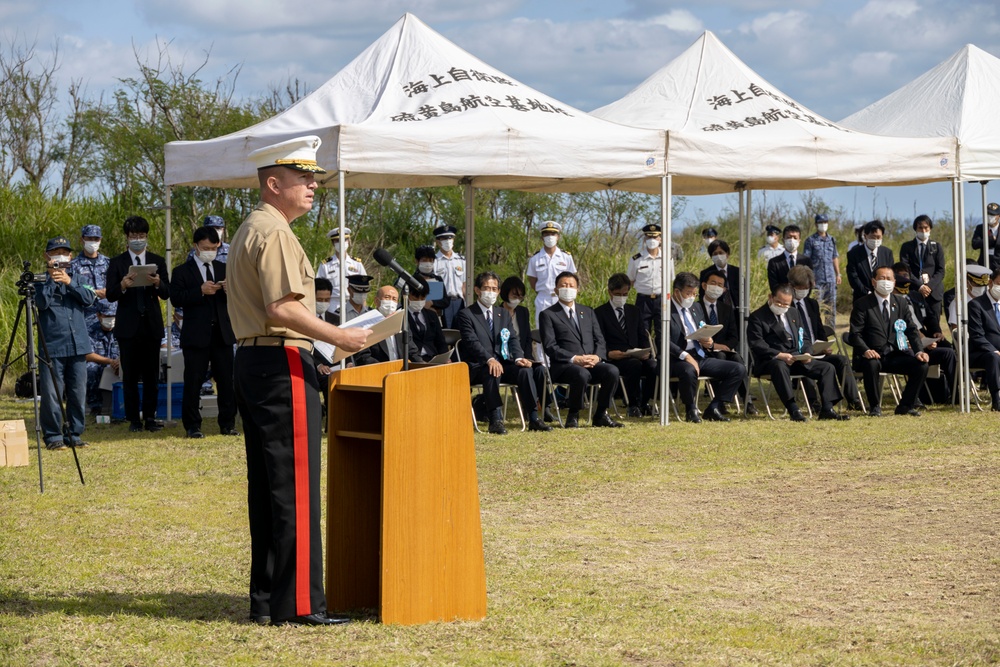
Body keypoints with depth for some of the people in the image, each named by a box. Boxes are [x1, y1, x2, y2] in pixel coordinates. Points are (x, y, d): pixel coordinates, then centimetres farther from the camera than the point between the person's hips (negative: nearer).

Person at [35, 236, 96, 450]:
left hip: (77, 345, 4)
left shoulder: (75, 280, 14)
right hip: (52, 347, -3)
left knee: (78, 394, 5)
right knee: (51, 395, -6)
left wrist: (69, 282, -15)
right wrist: (51, 281, -21)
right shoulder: (43, 282, 4)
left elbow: (89, 299, -3)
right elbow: (41, 302, -13)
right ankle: (53, 437, 2)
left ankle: (74, 434, 15)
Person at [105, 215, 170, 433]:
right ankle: (133, 419, 4)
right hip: (128, 325, -1)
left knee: (151, 374, 1)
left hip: (152, 325, 2)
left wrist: (158, 284, -17)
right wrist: (122, 286, -22)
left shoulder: (157, 262, 11)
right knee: (130, 375, -1)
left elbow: (166, 294, 5)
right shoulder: (117, 263, 5)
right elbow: (110, 295, -2)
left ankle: (150, 417, 7)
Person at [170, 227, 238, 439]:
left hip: (222, 333, 3)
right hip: (196, 335, -3)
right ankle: (192, 426, 5)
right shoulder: (182, 271, 3)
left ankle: (227, 424, 10)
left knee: (226, 381, 3)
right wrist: (200, 291, -21)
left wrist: (231, 290, -9)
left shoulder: (224, 269, 15)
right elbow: (175, 299, -10)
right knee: (193, 382, -1)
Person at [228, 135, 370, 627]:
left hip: (251, 361, 11)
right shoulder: (273, 233, -13)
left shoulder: (250, 230, 20)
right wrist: (339, 336, -17)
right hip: (282, 364, -11)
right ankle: (298, 603, -7)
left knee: (267, 486, 12)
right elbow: (282, 308, -22)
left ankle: (266, 599, 15)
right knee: (295, 487, -8)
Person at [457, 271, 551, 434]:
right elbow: (472, 342, -13)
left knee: (525, 370, -25)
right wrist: (489, 359, -31)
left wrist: (519, 358, -14)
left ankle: (533, 418, -27)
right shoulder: (465, 314, 2)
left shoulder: (504, 314, 22)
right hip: (477, 367, -5)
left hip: (503, 363, 5)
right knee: (492, 373, -39)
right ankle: (495, 419, -40)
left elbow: (513, 339, 9)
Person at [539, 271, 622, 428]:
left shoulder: (587, 312, 23)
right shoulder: (548, 315, 6)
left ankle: (600, 415, -10)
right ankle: (573, 416, -15)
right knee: (582, 374, -38)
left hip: (592, 363, 5)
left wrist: (597, 356, -8)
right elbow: (550, 346, -5)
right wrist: (574, 359, -18)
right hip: (564, 366, -5)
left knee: (612, 371, -26)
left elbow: (599, 340, 16)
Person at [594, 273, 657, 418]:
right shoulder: (600, 313, 7)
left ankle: (644, 403, -8)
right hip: (615, 358, -4)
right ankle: (633, 406, -23)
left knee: (654, 366, -28)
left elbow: (643, 337, 18)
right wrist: (608, 353, -22)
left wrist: (645, 352, -4)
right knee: (635, 365, -37)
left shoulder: (634, 311, 23)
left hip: (637, 356, 5)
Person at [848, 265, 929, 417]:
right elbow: (854, 334, -8)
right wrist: (866, 350, -28)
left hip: (896, 356, 4)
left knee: (921, 365, -20)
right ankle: (874, 407, -16)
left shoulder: (900, 303, 13)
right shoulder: (862, 305, -1)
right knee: (871, 364, -38)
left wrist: (919, 351, -8)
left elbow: (912, 330, 10)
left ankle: (905, 406, -2)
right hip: (873, 355, -4)